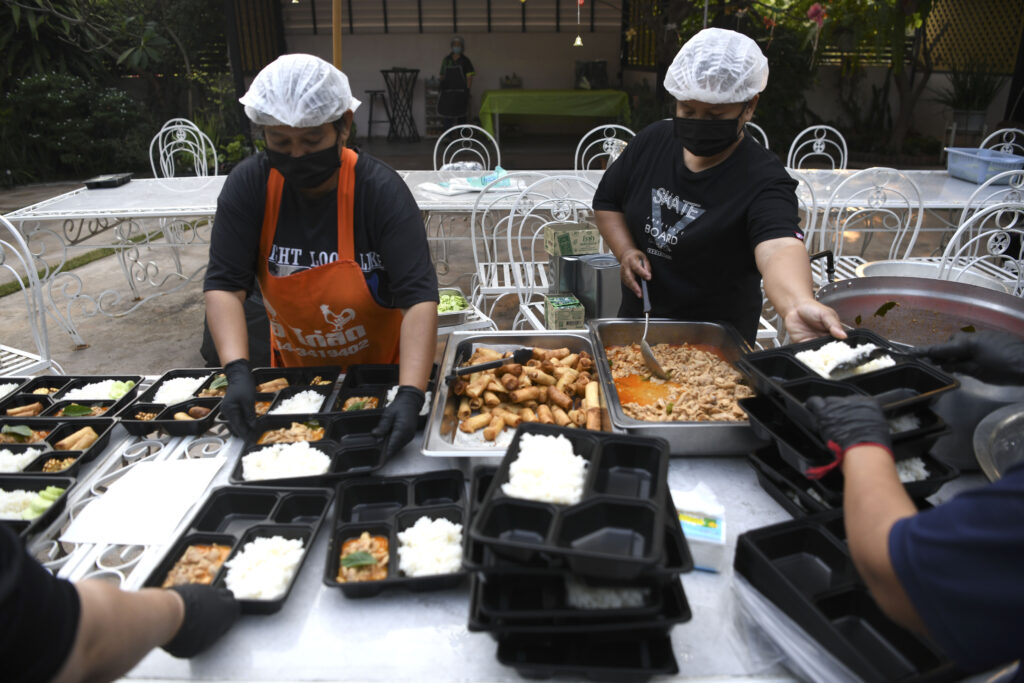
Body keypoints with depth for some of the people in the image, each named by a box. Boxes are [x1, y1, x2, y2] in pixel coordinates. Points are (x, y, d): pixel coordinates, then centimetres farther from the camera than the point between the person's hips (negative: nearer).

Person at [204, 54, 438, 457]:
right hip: (296, 373, 3)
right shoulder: (248, 186, -13)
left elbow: (419, 298, -30)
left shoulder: (381, 190, -22)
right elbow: (224, 285, -15)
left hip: (381, 372, -2)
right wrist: (237, 372, -31)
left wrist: (410, 395, -42)